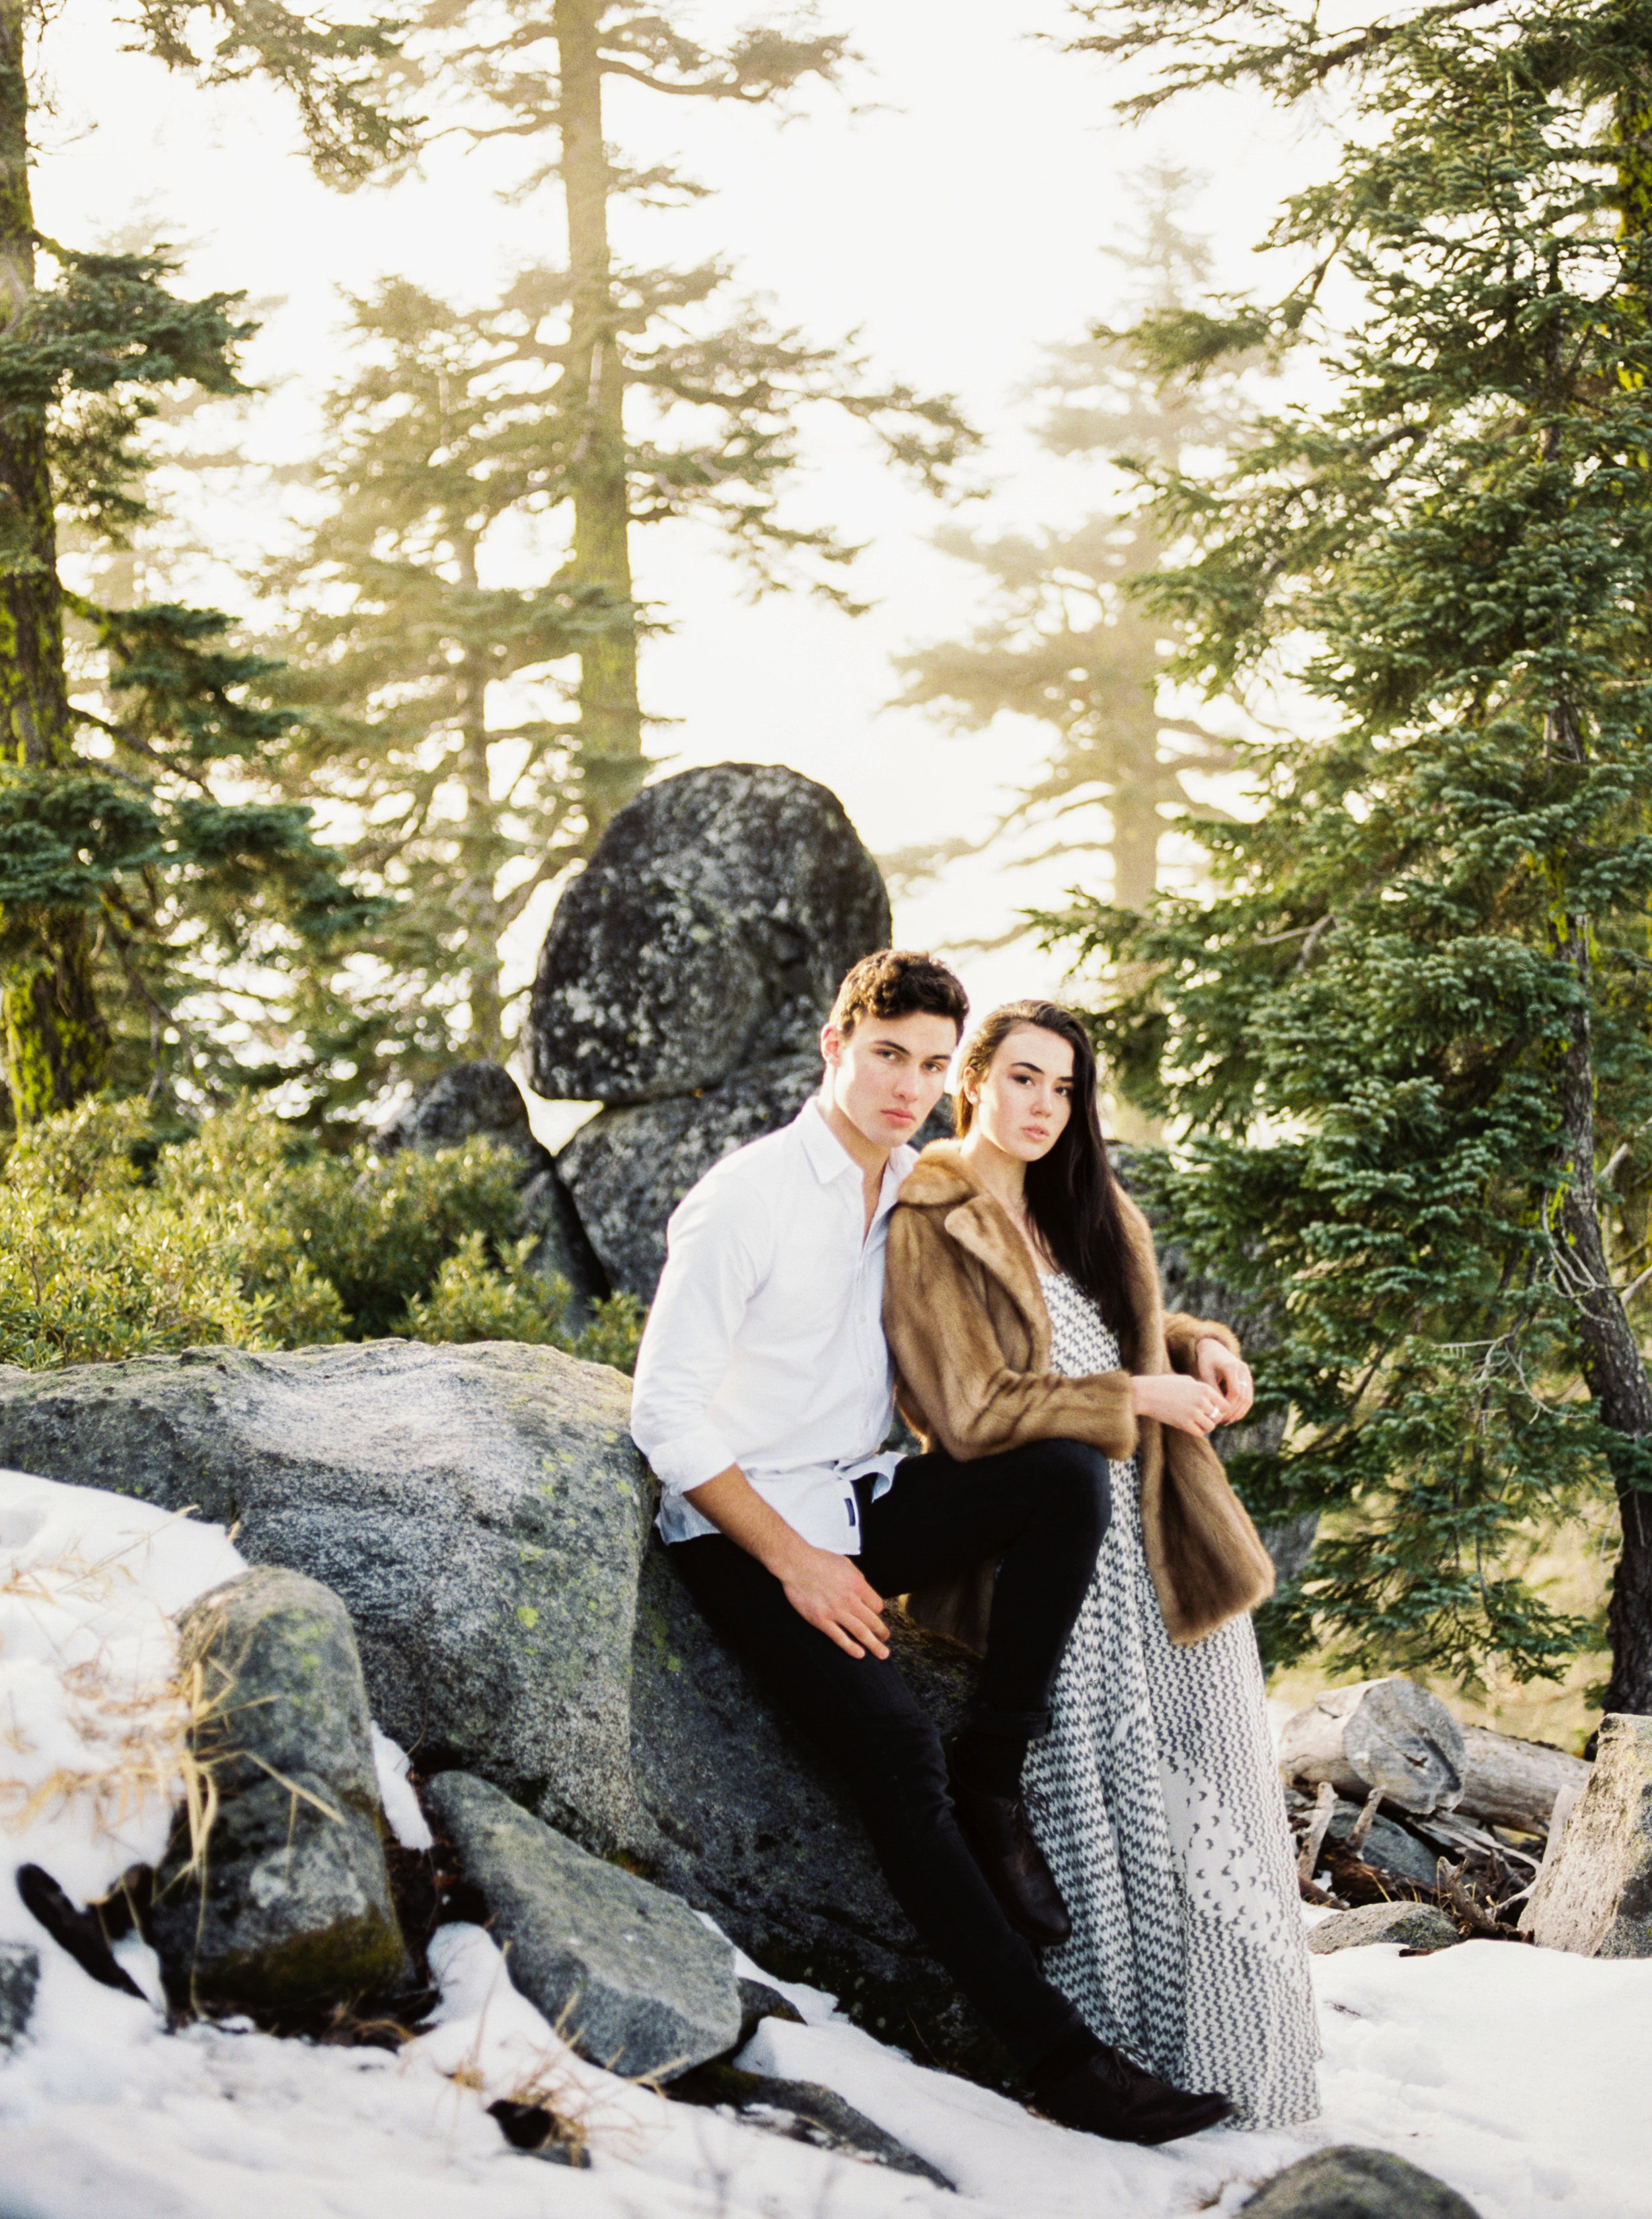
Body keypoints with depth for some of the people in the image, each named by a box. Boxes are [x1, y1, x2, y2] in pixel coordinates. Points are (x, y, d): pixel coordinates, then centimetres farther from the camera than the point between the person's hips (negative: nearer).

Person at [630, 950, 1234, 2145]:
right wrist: (795, 1563, -17)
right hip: (749, 1529, -6)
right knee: (894, 1743, -26)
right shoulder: (745, 1199, -11)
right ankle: (1062, 2057, -25)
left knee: (1070, 1471, -22)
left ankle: (993, 1777, -12)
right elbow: (667, 1415, -12)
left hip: (866, 1503, 6)